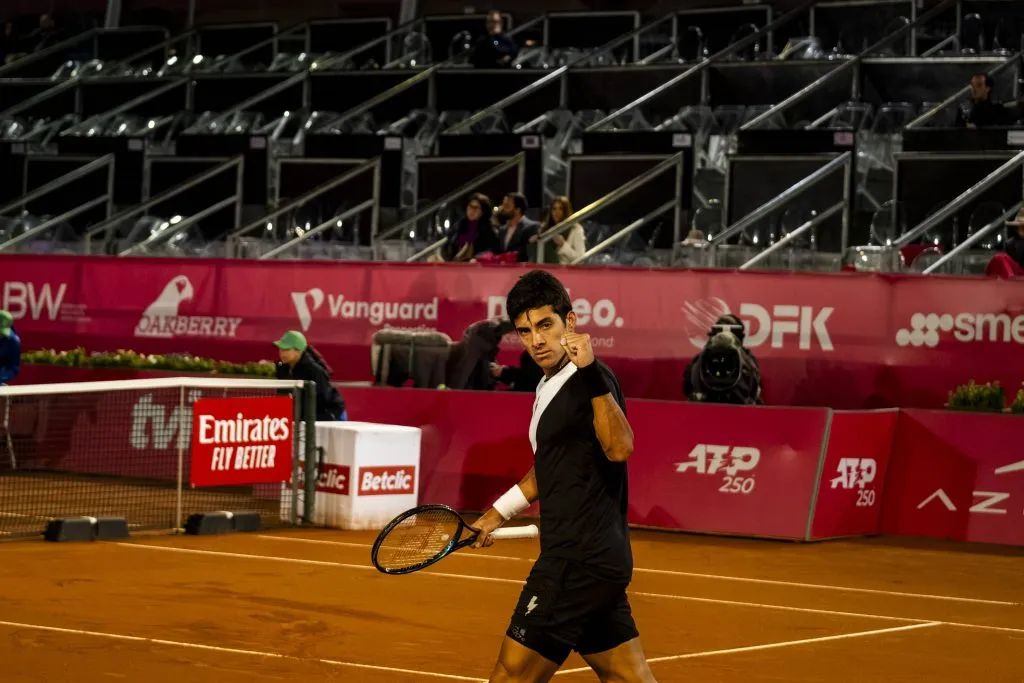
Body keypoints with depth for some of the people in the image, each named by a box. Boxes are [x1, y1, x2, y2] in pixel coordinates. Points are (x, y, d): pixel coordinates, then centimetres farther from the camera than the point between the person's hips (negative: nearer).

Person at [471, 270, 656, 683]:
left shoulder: (592, 381, -15)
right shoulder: (551, 386, 14)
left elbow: (619, 448, -34)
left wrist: (592, 375, -43)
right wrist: (500, 512, 35)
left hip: (582, 560, -10)